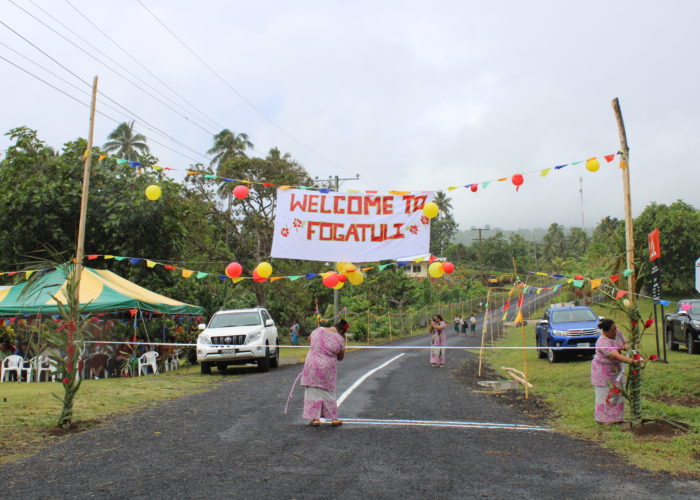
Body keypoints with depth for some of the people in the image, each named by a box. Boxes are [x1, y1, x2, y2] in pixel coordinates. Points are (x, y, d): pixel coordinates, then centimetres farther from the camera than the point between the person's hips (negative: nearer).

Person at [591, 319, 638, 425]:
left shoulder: (617, 333, -7)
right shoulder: (603, 342, -32)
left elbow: (625, 343, 7)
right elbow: (617, 356, -41)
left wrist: (626, 346, -18)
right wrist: (632, 361, -51)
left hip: (615, 368, 8)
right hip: (603, 370, -8)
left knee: (617, 393, 11)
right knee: (605, 394, -1)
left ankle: (615, 417, 22)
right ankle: (604, 418, 11)